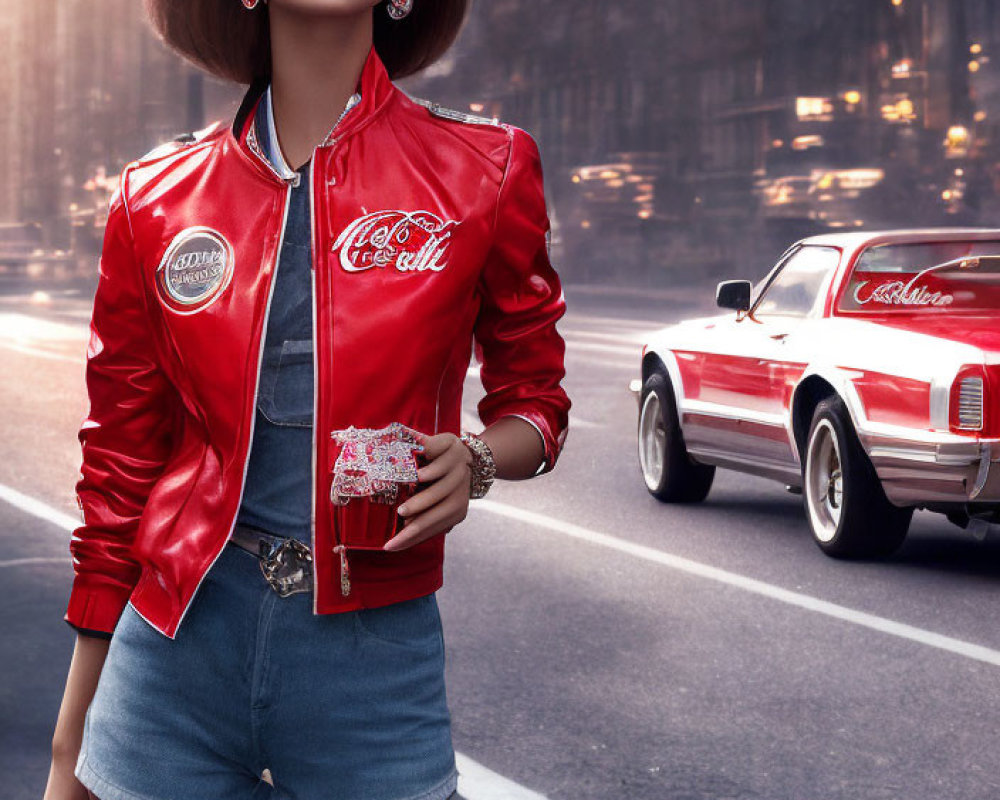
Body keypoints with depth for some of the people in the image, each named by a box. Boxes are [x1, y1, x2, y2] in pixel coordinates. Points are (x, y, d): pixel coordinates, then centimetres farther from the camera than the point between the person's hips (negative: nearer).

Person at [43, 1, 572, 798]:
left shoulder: (483, 170, -1)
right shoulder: (159, 196, 3)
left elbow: (534, 401, 11)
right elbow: (121, 465, 9)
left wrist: (474, 459, -14)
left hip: (372, 652, -1)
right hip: (179, 642, 1)